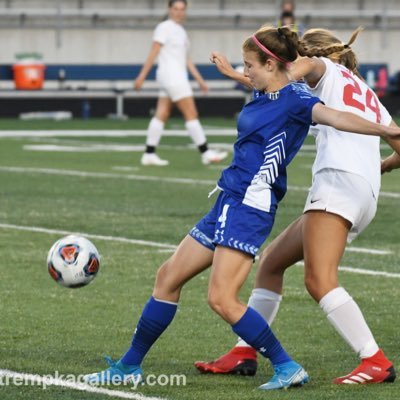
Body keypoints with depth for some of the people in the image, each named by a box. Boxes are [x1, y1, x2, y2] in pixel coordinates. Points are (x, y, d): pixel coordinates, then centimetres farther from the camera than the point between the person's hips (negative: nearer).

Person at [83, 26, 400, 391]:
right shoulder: (262, 98, 13)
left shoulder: (295, 98, -12)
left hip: (250, 207, -10)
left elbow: (333, 116, -29)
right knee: (169, 277, 15)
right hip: (229, 202, 10)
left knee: (222, 299, -17)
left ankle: (288, 368, -8)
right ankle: (130, 367, 25)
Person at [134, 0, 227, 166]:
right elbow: (153, 53, -12)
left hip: (178, 77, 9)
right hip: (171, 76, -9)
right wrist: (142, 76, -14)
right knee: (191, 114, -9)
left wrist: (199, 80, 16)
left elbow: (186, 59, 20)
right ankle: (205, 153, -8)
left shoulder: (180, 31, 17)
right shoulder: (164, 28, -8)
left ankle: (149, 154, 5)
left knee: (161, 116, 6)